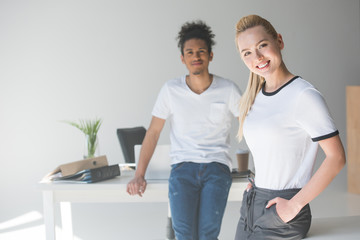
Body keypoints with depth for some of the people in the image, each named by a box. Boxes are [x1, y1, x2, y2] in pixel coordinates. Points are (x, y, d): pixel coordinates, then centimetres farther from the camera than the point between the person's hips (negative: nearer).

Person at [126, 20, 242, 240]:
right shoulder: (171, 90, 4)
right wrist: (139, 176, 0)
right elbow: (153, 133, 7)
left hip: (217, 167, 0)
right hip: (183, 166, 0)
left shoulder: (228, 90, 2)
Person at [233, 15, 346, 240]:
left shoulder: (305, 96, -13)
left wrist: (295, 205, -15)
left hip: (281, 212, -7)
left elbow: (336, 158, -15)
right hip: (251, 205, 7)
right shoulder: (255, 97, 9)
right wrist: (256, 185, 9)